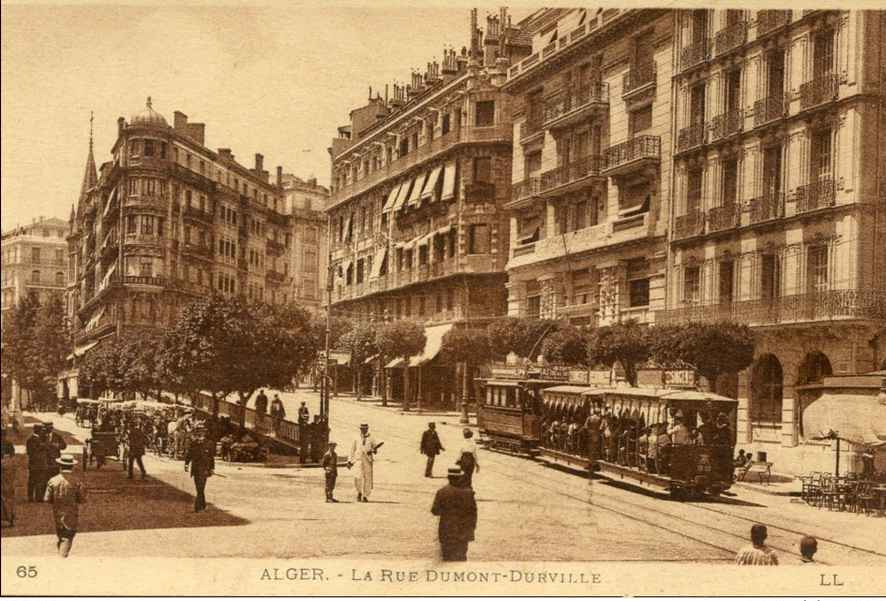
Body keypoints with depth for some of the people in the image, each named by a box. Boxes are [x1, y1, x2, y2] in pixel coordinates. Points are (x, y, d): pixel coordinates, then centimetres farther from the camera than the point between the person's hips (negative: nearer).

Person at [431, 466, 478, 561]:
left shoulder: (442, 492, -12)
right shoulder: (468, 492, -8)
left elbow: (435, 511, -9)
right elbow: (473, 511, -2)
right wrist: (473, 525, 13)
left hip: (447, 530, -2)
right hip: (463, 529, 2)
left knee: (448, 556, 9)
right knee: (461, 555, 14)